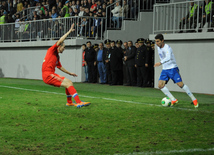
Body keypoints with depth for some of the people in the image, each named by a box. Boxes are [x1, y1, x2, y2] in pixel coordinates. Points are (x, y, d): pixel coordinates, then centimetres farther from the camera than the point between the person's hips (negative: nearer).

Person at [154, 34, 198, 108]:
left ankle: (194, 100, 1)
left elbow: (168, 58, -38)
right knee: (160, 85, -9)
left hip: (172, 68, -7)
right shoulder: (158, 48, 6)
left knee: (180, 84, -12)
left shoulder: (167, 47, -19)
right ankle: (173, 100, -3)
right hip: (164, 70, 7)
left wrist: (160, 63, -51)